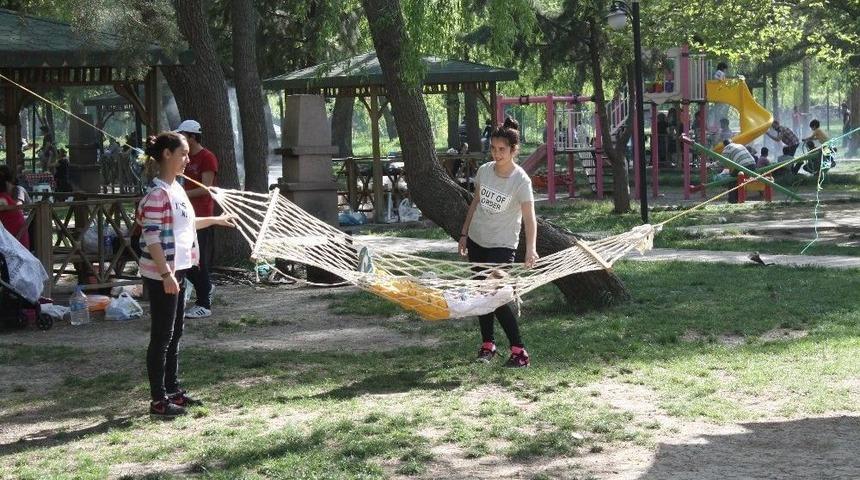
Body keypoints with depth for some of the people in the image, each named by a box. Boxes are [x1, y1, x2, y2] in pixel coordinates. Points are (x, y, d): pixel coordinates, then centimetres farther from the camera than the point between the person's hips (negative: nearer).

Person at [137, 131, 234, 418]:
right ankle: (158, 400, 3)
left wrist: (215, 220, 38)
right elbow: (152, 238, -22)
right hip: (161, 275, -10)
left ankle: (173, 391, 25)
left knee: (175, 333, 15)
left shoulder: (175, 188, 12)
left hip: (177, 271, 10)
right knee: (162, 336, -3)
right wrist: (166, 274, -26)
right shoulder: (157, 193, -18)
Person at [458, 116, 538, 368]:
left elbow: (529, 217, -27)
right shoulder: (484, 170, -2)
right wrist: (464, 233, 13)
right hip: (477, 241, 6)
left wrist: (531, 248, -40)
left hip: (502, 245, -6)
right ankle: (487, 344, 22)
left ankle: (519, 351, -7)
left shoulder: (521, 180, -19)